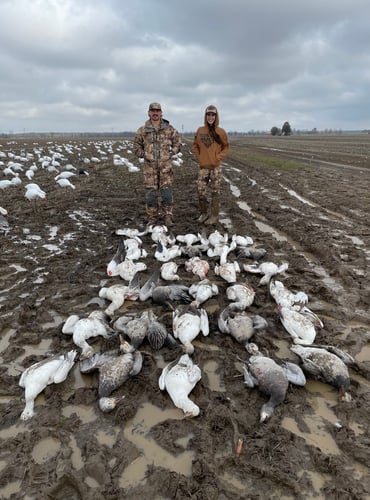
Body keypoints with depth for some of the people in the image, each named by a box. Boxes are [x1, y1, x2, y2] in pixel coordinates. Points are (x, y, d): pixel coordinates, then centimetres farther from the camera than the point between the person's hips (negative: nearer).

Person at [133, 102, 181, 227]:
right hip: (150, 166, 1)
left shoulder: (169, 129, 6)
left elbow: (177, 143, 13)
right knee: (150, 192, 3)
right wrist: (142, 154, 2)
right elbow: (137, 145, 15)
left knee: (166, 191, -3)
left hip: (166, 165, -1)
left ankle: (168, 217, 7)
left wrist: (172, 152, 0)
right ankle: (152, 219, 13)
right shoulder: (142, 130, 7)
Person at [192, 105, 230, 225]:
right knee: (201, 191, 2)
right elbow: (195, 145, 13)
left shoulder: (220, 132, -4)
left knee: (215, 192, 3)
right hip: (203, 167, 3)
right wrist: (198, 157, 3)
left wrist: (219, 157, -6)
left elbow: (226, 146, 4)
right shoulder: (200, 130, 3)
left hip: (215, 167, -2)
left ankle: (214, 216, 11)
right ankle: (204, 213, 19)